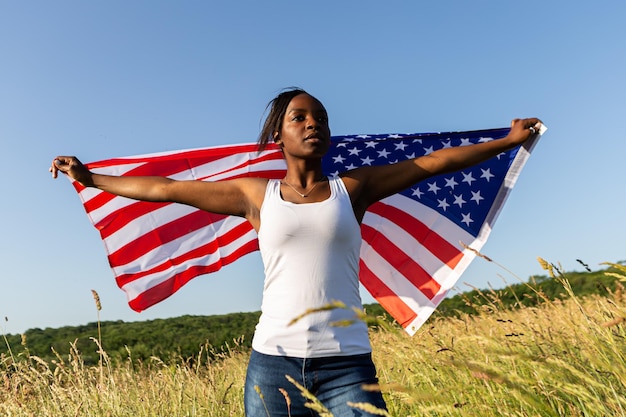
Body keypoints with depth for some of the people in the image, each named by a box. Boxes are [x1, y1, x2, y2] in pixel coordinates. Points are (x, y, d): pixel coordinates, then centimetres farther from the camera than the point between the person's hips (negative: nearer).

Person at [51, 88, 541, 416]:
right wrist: (90, 177, 19)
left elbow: (434, 161, 7)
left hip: (346, 364, 0)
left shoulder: (352, 188, 4)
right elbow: (165, 188, 11)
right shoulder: (257, 194, 5)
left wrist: (509, 139, 13)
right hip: (272, 361, 1)